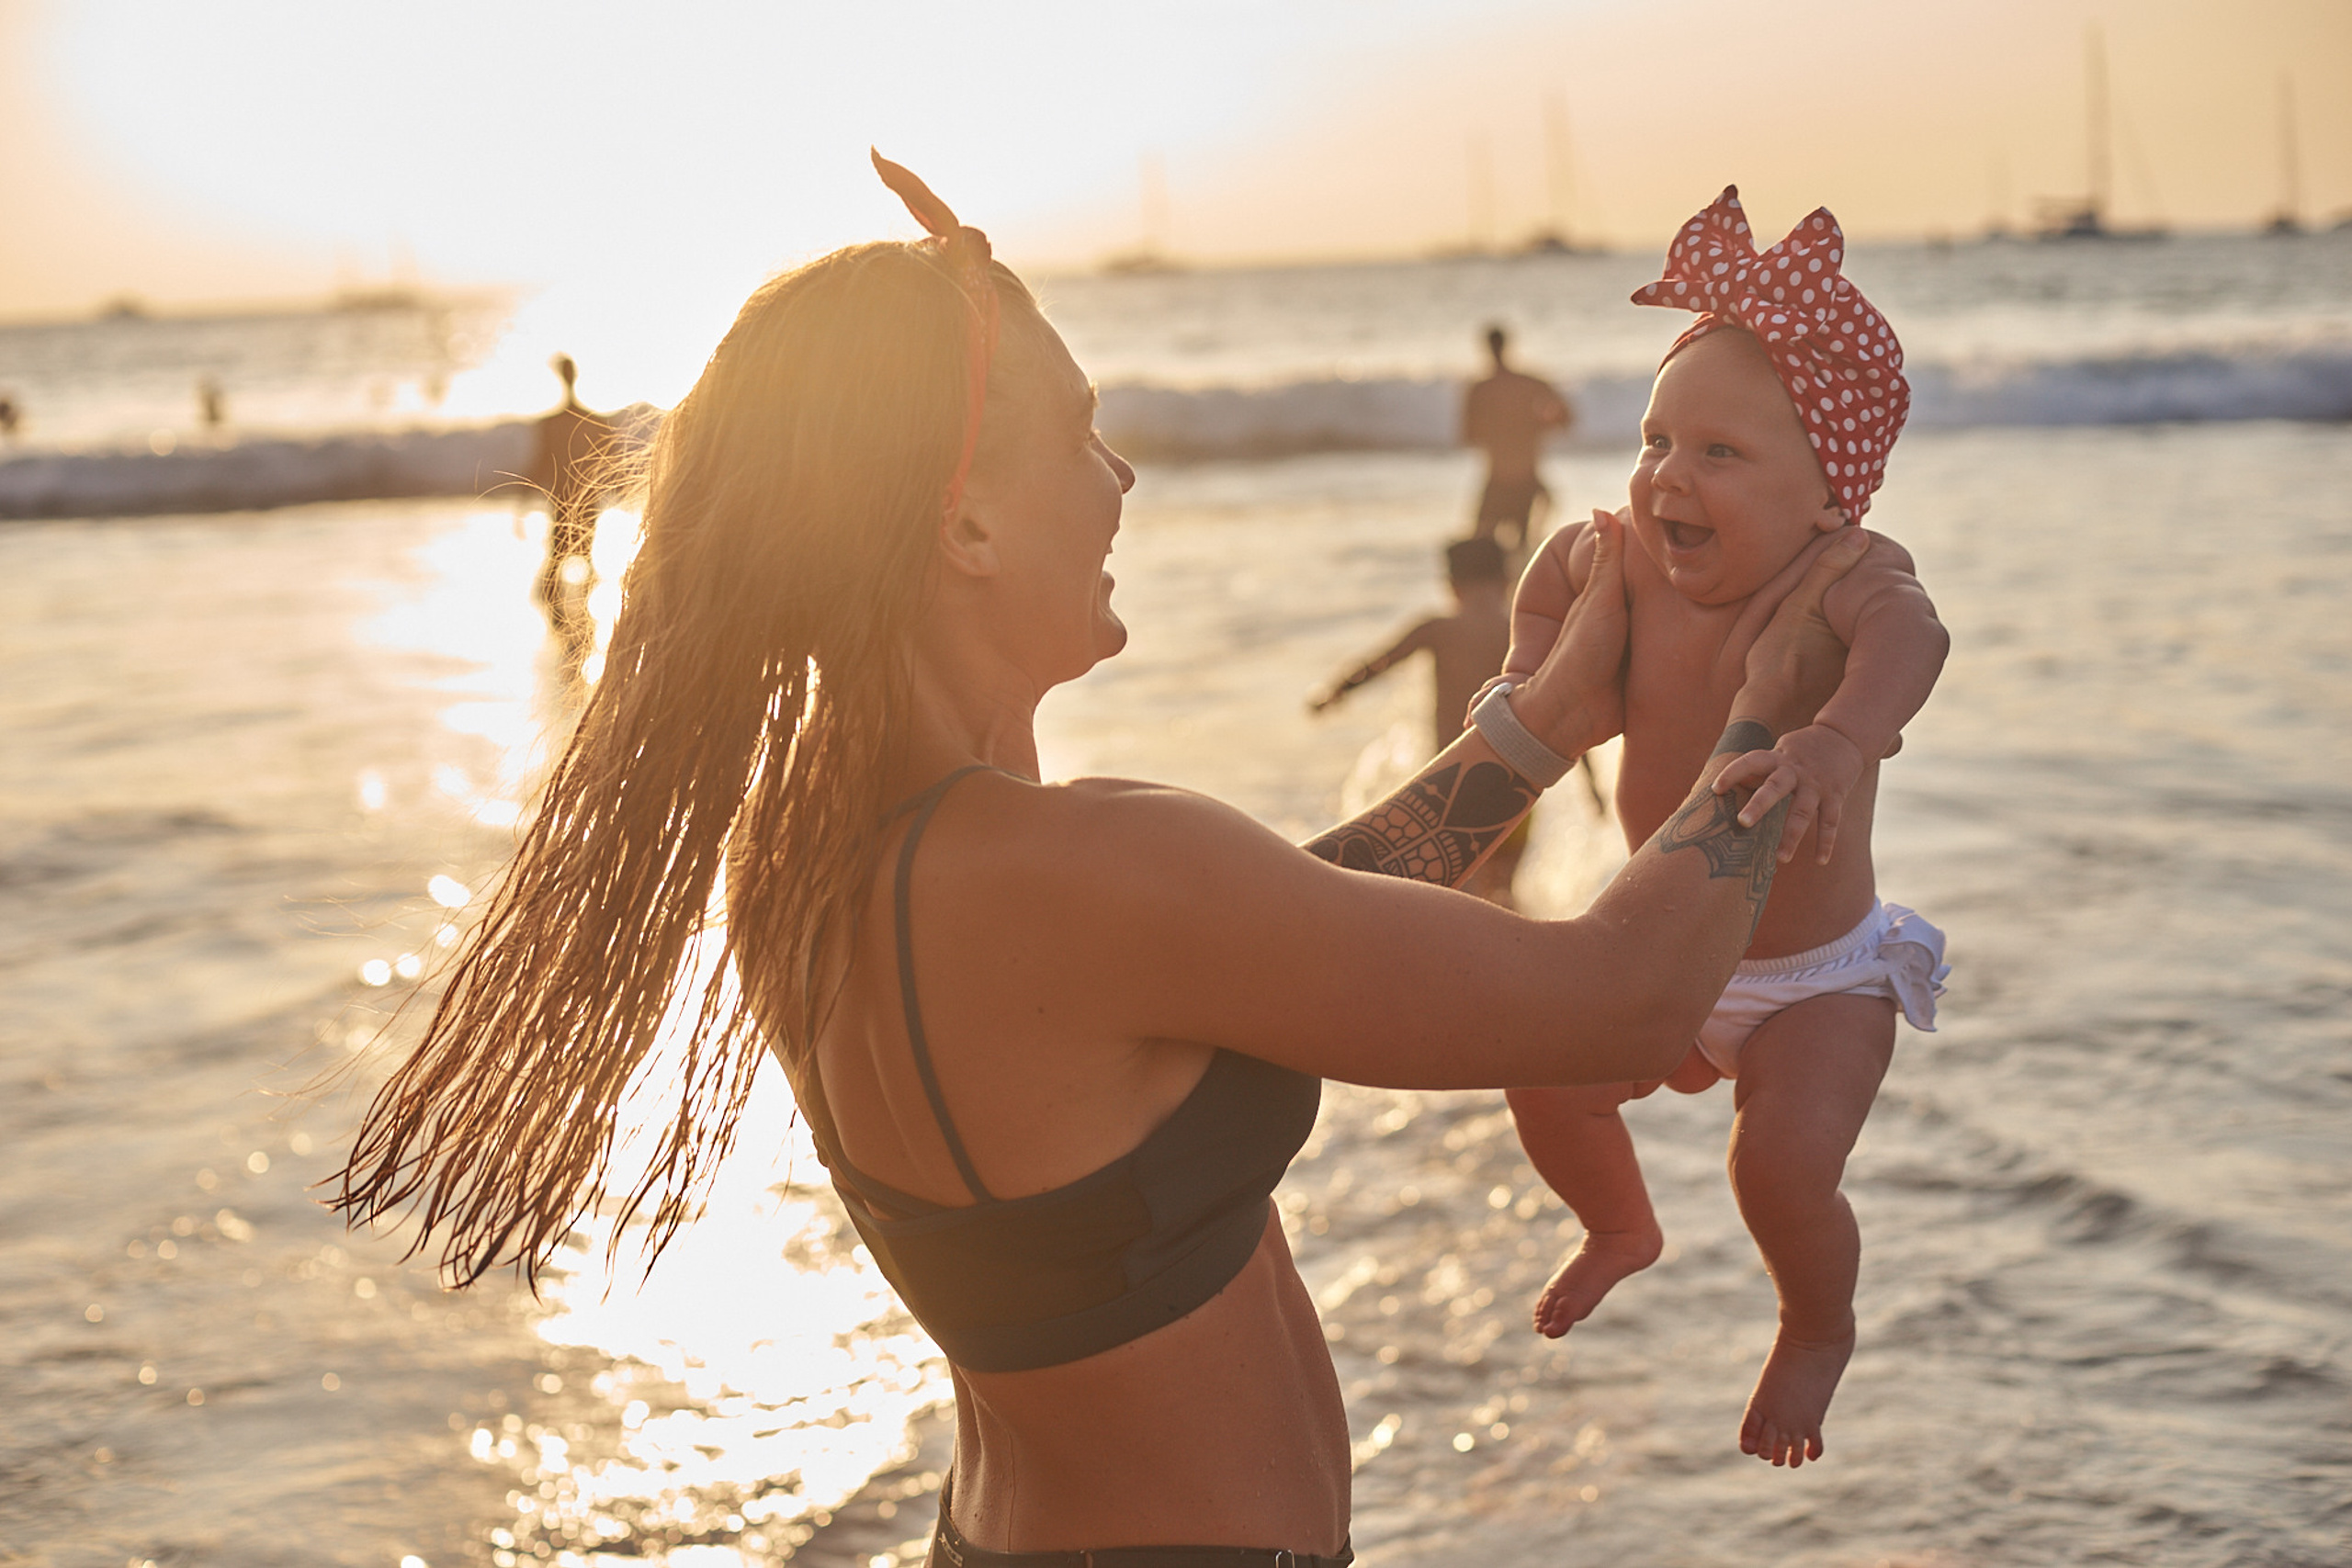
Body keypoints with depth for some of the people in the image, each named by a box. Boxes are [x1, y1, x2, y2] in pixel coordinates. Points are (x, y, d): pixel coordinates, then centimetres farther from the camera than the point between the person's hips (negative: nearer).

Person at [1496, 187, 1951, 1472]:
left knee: (1783, 1168, -22)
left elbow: (1907, 632, -52)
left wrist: (1840, 738, -70)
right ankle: (1623, 1230, 40)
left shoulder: (1848, 576, -27)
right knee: (1546, 1086, 5)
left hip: (1820, 975, -6)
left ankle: (1820, 1330, 14)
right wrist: (1529, 673, 0)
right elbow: (1563, 565, 14)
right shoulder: (1632, 563, -10)